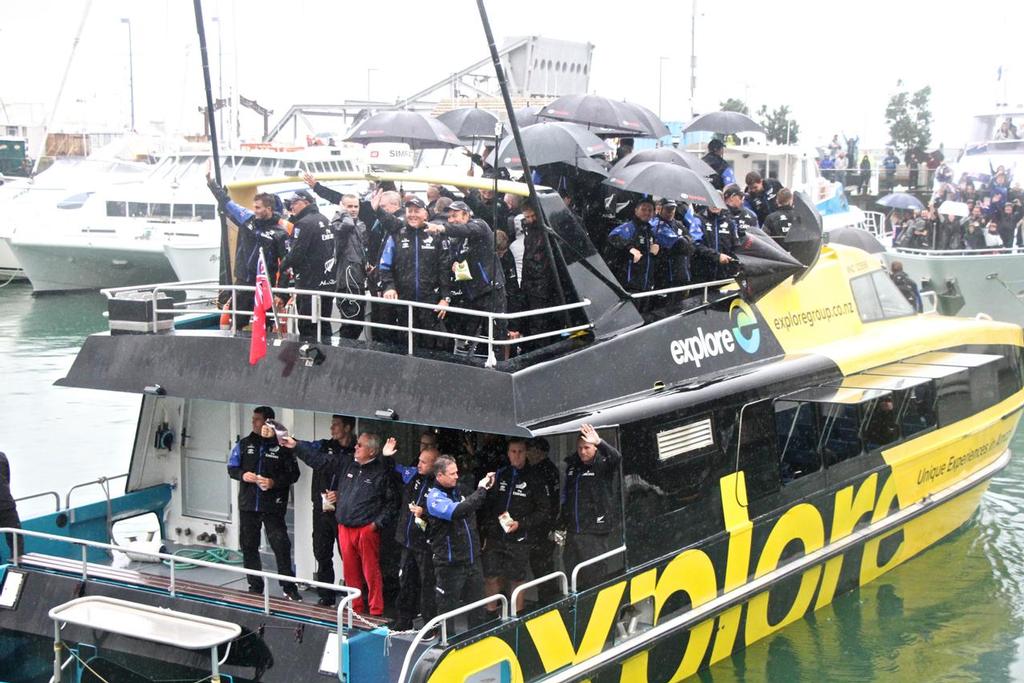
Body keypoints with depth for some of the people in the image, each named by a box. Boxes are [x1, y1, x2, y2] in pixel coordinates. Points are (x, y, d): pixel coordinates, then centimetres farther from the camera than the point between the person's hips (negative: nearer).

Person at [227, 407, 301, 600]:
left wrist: (274, 482, -15)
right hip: (248, 504, 4)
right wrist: (242, 475, -8)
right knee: (249, 546, 8)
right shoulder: (244, 444, 8)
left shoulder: (282, 447, -3)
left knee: (281, 545, -9)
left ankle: (289, 588, -1)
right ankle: (255, 586, 20)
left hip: (273, 506, -4)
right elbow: (231, 468, 13)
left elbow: (294, 474, -1)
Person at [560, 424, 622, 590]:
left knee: (593, 576, -4)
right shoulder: (572, 465, 11)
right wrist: (562, 524, 20)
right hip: (572, 531, 6)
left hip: (595, 534, -6)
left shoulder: (603, 465, -8)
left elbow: (616, 458, -31)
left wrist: (599, 442, -49)